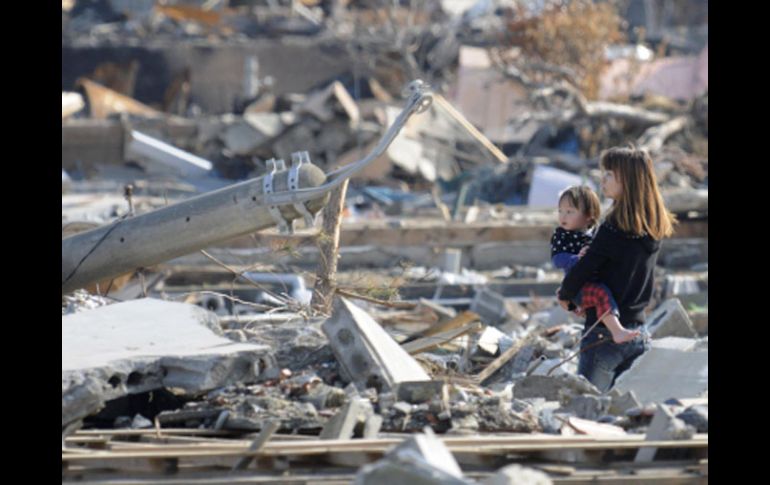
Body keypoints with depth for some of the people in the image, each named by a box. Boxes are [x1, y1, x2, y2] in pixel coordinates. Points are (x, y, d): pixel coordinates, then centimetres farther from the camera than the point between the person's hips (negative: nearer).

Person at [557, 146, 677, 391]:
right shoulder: (653, 230, 6)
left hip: (605, 332, -7)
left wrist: (565, 296, 3)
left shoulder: (614, 229, -18)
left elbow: (580, 271, -17)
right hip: (638, 332, 7)